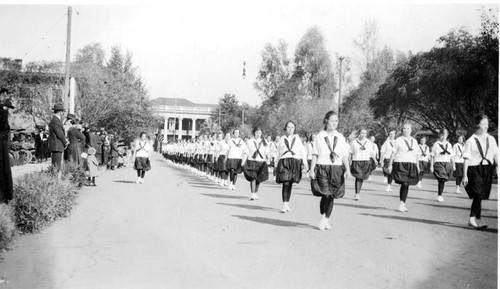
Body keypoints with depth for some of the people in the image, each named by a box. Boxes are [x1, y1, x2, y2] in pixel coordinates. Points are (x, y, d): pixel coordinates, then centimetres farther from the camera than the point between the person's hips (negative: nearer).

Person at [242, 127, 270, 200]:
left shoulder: (264, 142, 9)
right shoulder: (250, 141, 6)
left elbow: (267, 152, 4)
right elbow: (246, 152, 4)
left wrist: (268, 159, -10)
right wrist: (243, 161, -3)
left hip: (261, 162, 2)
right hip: (252, 161, -2)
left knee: (258, 179, 6)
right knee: (252, 178, -14)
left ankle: (256, 193, 23)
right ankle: (252, 194, -14)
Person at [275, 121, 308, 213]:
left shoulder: (297, 138, 14)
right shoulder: (282, 139, 13)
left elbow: (303, 151, 10)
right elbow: (278, 153, 18)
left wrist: (305, 163, 0)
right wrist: (277, 164, 16)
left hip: (295, 162, 1)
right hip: (284, 161, -1)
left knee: (290, 184, 3)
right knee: (285, 183, -13)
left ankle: (287, 204, 16)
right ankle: (285, 205, -15)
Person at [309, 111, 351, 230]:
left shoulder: (340, 137, 8)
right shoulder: (320, 136, 1)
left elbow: (345, 155, 7)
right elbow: (315, 154, 1)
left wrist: (347, 169, -4)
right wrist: (312, 169, -3)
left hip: (337, 169, 3)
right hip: (322, 168, -3)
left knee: (331, 196, 5)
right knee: (325, 194, -13)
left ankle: (326, 219, 18)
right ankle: (323, 218, 5)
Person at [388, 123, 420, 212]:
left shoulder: (414, 141, 14)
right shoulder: (398, 140, 1)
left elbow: (416, 154, 18)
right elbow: (393, 153, 0)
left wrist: (417, 166, 15)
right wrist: (390, 164, -4)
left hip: (411, 165, 4)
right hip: (400, 164, -4)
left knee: (407, 185, 3)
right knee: (404, 184, -15)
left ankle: (402, 204, 13)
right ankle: (402, 204, -8)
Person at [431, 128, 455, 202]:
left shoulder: (449, 145, 13)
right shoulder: (436, 144, 0)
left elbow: (451, 156, 17)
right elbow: (432, 156, 0)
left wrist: (453, 164, 11)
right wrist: (431, 166, -3)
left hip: (447, 163, 4)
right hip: (439, 163, -4)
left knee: (443, 180, 3)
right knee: (441, 180, -17)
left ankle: (440, 195, 18)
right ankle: (439, 195, -10)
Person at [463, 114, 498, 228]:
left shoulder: (491, 139, 9)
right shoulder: (471, 141, -5)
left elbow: (496, 156, 13)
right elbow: (466, 159, -6)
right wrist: (465, 175, -9)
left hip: (487, 170, 5)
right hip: (474, 170, -5)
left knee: (481, 195, 7)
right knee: (478, 194, -16)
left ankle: (473, 218, 17)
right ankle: (473, 218, -9)